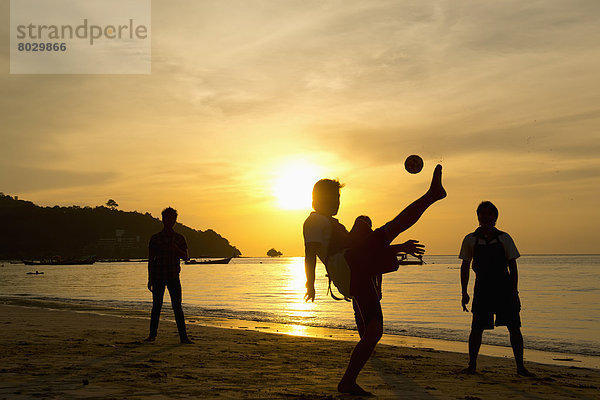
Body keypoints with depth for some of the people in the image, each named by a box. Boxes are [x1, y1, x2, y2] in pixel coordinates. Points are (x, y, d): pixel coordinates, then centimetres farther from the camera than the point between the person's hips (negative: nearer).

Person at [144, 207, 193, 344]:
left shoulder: (179, 238, 8)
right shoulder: (155, 238, 5)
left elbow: (185, 256, 1)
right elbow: (150, 259, 5)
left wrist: (175, 248, -17)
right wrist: (150, 279, 2)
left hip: (173, 276, 1)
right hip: (158, 276, 0)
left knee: (177, 307, -2)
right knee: (156, 306, 3)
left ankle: (183, 336, -2)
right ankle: (152, 334, 15)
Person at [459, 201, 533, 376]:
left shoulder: (504, 238, 2)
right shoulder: (471, 240, 2)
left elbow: (513, 266, 4)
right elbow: (465, 267, 7)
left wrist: (514, 291, -4)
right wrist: (464, 292, 3)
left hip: (505, 289, 0)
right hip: (482, 289, 0)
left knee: (514, 327, 0)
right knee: (477, 328, -1)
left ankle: (520, 366, 10)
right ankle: (472, 365, 13)